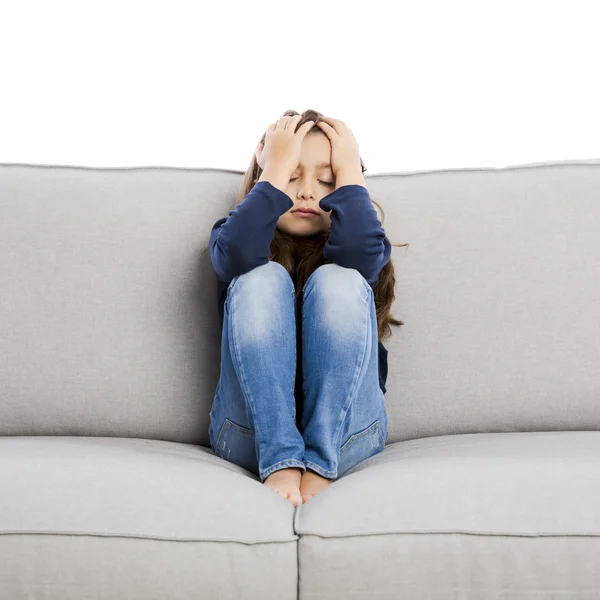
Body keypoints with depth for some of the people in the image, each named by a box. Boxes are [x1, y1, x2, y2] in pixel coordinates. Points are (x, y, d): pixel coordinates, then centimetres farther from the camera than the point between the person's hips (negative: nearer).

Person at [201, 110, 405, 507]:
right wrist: (277, 169, -9)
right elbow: (236, 255, -16)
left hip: (345, 430, 0)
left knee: (338, 280, -20)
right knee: (263, 279, -19)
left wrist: (349, 170, -4)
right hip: (251, 432, 0)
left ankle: (319, 465, -27)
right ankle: (281, 462, -32)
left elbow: (360, 252, -16)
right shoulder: (235, 236, 12)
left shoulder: (345, 244, 12)